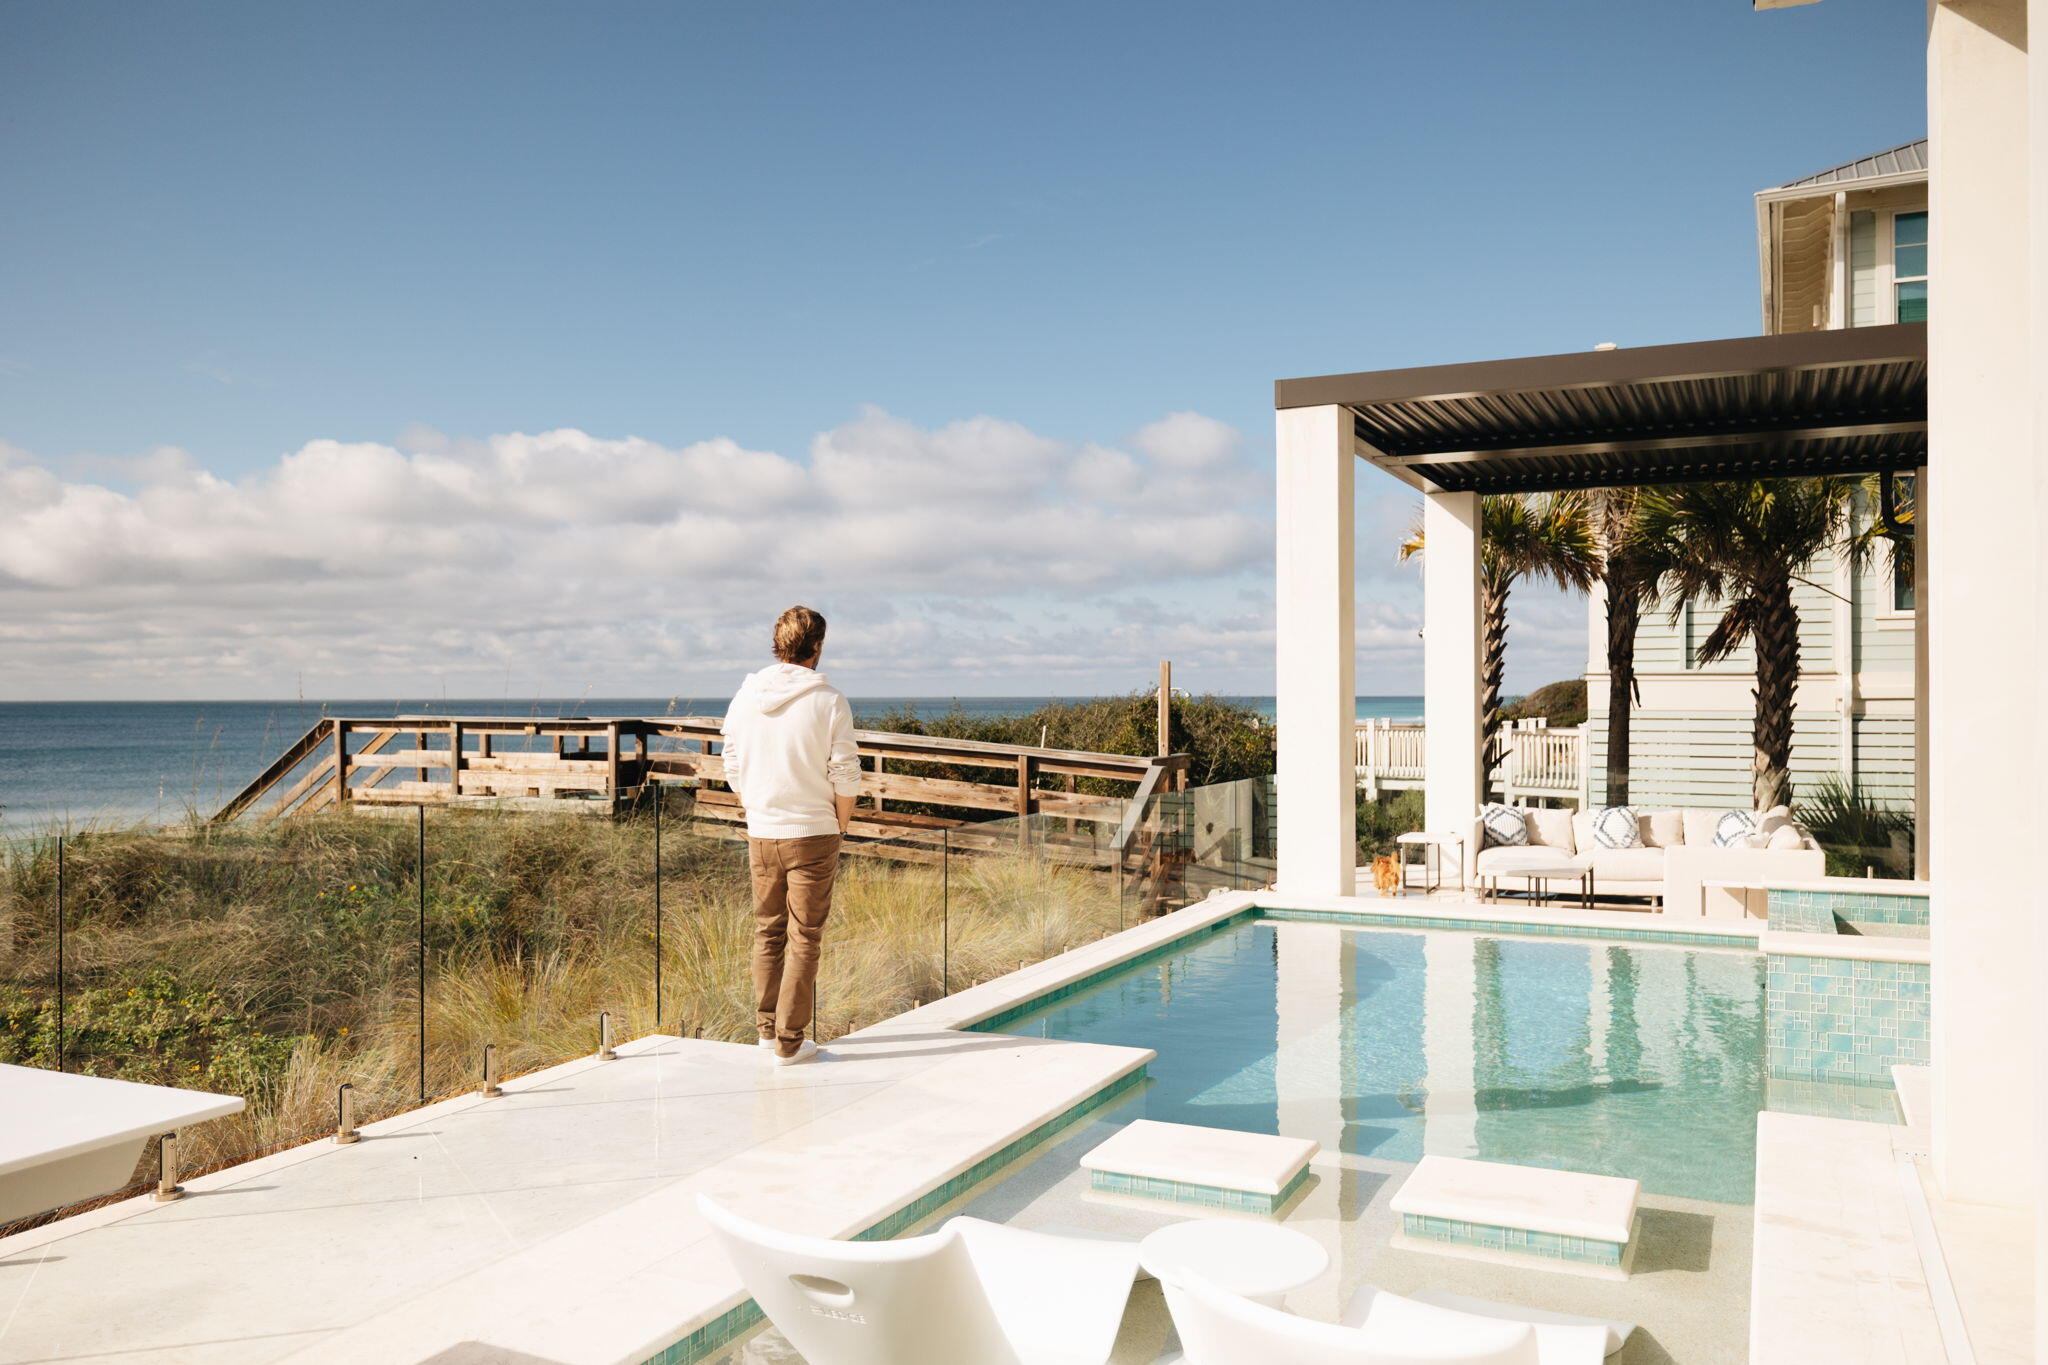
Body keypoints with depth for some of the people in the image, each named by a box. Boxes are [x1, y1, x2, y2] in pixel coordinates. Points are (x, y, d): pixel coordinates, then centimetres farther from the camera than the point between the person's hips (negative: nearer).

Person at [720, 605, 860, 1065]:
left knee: (767, 930, 17)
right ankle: (789, 1041, 7)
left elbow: (733, 772, 6)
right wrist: (839, 827, 4)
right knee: (804, 937, 4)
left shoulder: (745, 698, 1)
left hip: (760, 834, 4)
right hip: (813, 833, -4)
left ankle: (767, 1027, 27)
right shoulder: (829, 702, -11)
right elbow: (845, 777, -10)